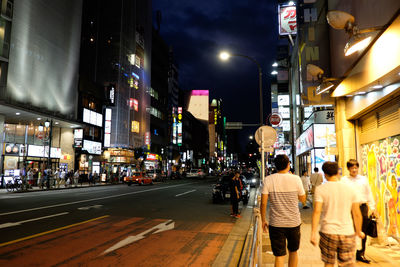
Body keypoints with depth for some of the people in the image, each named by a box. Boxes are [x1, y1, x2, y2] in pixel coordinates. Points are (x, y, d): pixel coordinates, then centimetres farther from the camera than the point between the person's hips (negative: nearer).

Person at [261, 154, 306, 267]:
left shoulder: (268, 180, -8)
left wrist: (263, 220, 5)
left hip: (276, 224, -1)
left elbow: (263, 203, -8)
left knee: (279, 255, 6)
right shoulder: (296, 179, -7)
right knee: (293, 252, 23)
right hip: (294, 222, 1)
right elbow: (303, 200, 6)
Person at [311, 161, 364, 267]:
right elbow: (357, 214, 5)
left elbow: (317, 211, -15)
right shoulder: (350, 188, 2)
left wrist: (314, 232, -17)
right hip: (347, 233, 1)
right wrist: (359, 231, 18)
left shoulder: (320, 189, -4)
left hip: (328, 232, -1)